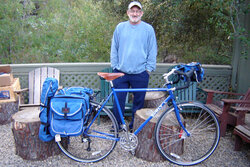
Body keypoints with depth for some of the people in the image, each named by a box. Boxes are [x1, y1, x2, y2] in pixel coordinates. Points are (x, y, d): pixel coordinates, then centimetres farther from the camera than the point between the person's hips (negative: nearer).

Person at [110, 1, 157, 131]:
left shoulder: (148, 29, 3)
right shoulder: (120, 27, 7)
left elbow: (152, 51, 4)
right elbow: (114, 49, 11)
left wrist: (148, 68, -2)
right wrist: (115, 66, 5)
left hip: (140, 73, -1)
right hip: (120, 72, 1)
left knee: (138, 102, 8)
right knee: (118, 100, 6)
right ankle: (117, 125, 23)